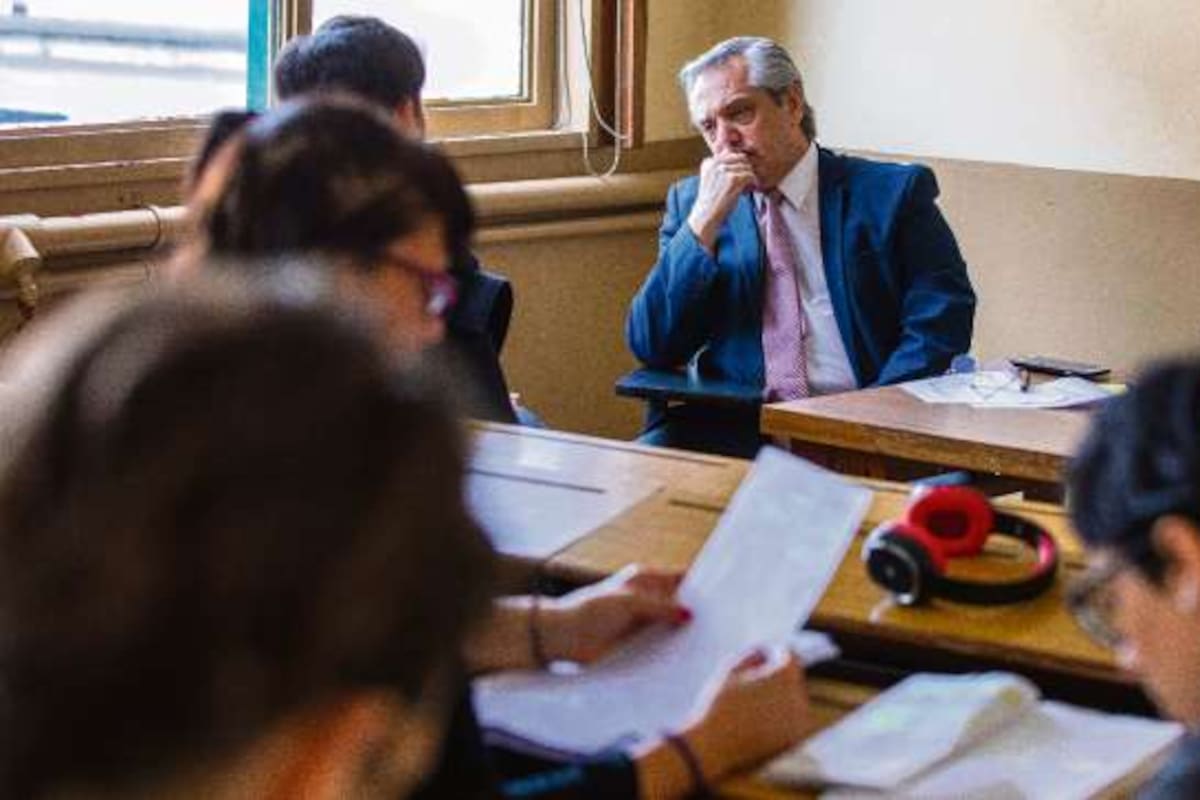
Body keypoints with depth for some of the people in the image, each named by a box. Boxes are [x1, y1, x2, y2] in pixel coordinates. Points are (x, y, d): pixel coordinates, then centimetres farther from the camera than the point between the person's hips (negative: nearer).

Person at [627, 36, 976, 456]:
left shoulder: (891, 193, 6)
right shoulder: (690, 202, 15)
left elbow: (940, 325, -2)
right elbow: (651, 347, 5)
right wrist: (704, 222, -5)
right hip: (733, 429, 3)